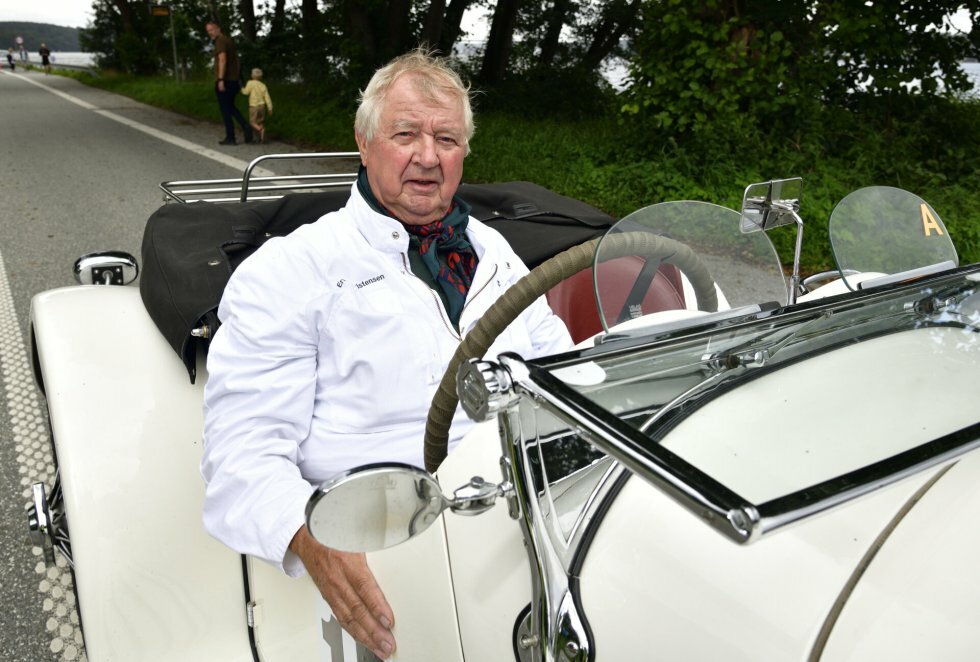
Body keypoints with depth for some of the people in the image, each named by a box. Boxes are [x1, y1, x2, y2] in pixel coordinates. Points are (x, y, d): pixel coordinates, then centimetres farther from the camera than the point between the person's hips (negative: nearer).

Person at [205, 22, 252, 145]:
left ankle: (230, 138, 2)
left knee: (225, 109, -1)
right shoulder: (229, 40, 15)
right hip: (234, 80, 9)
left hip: (224, 81, -9)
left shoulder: (220, 41, -11)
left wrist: (221, 79, -26)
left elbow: (222, 60, -22)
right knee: (231, 107, 19)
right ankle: (246, 127, 2)